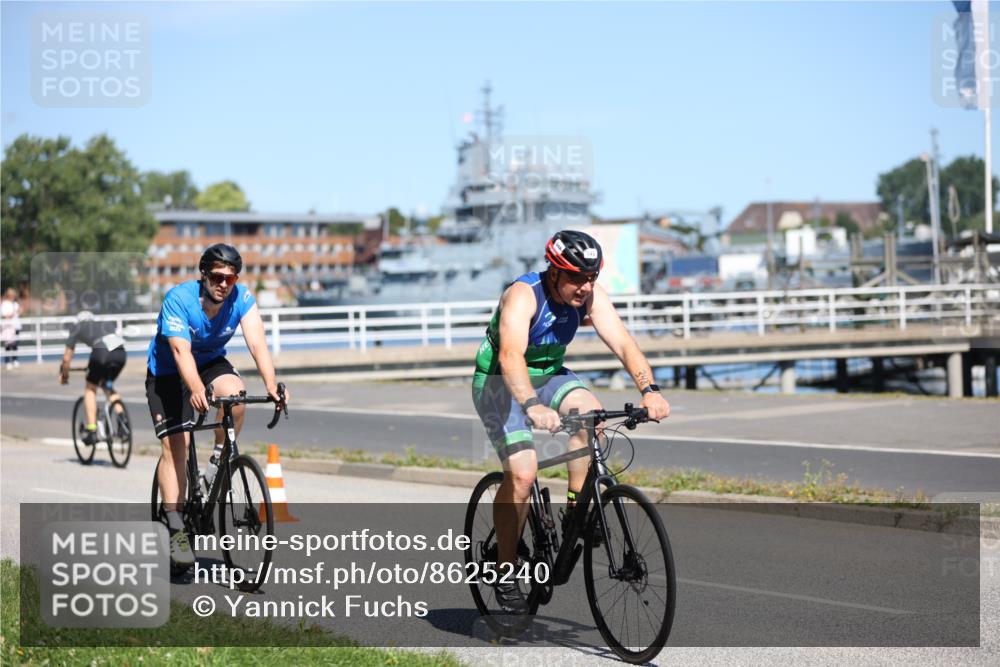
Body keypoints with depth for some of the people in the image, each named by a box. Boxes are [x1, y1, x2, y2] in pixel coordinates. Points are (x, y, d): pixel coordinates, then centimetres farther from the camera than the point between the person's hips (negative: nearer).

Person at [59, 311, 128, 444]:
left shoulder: (77, 328, 28)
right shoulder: (108, 324, 37)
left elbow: (67, 358, 29)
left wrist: (64, 375, 43)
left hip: (101, 353, -4)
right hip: (121, 353, 4)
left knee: (90, 389, 17)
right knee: (108, 386, 28)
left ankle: (91, 429, 8)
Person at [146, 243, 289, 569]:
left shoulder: (242, 298, -19)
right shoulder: (179, 299, -28)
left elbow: (257, 343, -29)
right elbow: (181, 350, -39)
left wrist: (271, 385, -46)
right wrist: (196, 390, -56)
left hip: (211, 362, 3)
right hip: (168, 371, -3)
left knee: (235, 394, -30)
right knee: (174, 444, -14)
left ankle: (218, 461, -5)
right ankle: (176, 529, -11)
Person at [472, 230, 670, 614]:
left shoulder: (591, 296, -14)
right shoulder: (523, 295, -30)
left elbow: (623, 343, -22)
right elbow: (511, 356, -44)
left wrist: (649, 390, -40)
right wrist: (532, 406, -61)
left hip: (549, 375, 5)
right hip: (499, 383, -5)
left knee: (590, 412, -27)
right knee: (522, 473, -20)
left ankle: (576, 510, -12)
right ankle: (505, 571, -3)